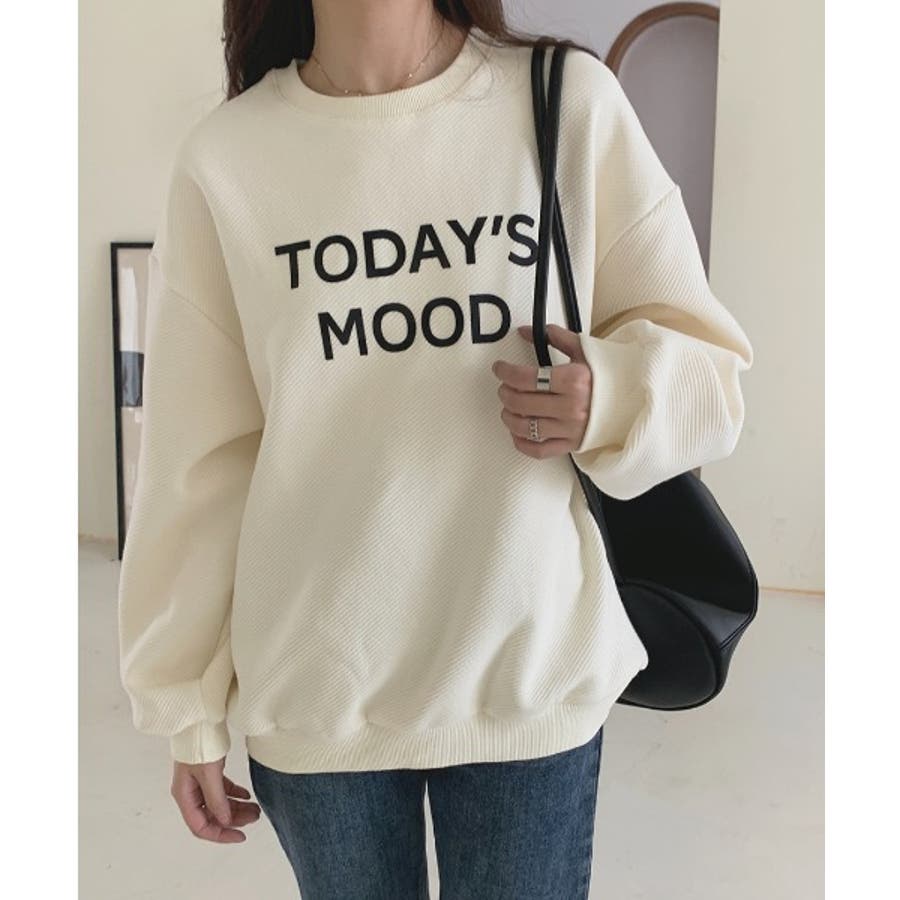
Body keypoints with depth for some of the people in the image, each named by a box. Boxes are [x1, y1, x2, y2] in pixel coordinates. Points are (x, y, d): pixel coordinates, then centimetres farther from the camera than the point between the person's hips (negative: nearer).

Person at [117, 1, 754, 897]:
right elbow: (198, 456, 0)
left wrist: (609, 399, -21)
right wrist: (188, 704, 7)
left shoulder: (572, 100, -5)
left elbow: (708, 363, 1)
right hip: (312, 689, 1)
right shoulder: (224, 157, -4)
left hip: (534, 670, 0)